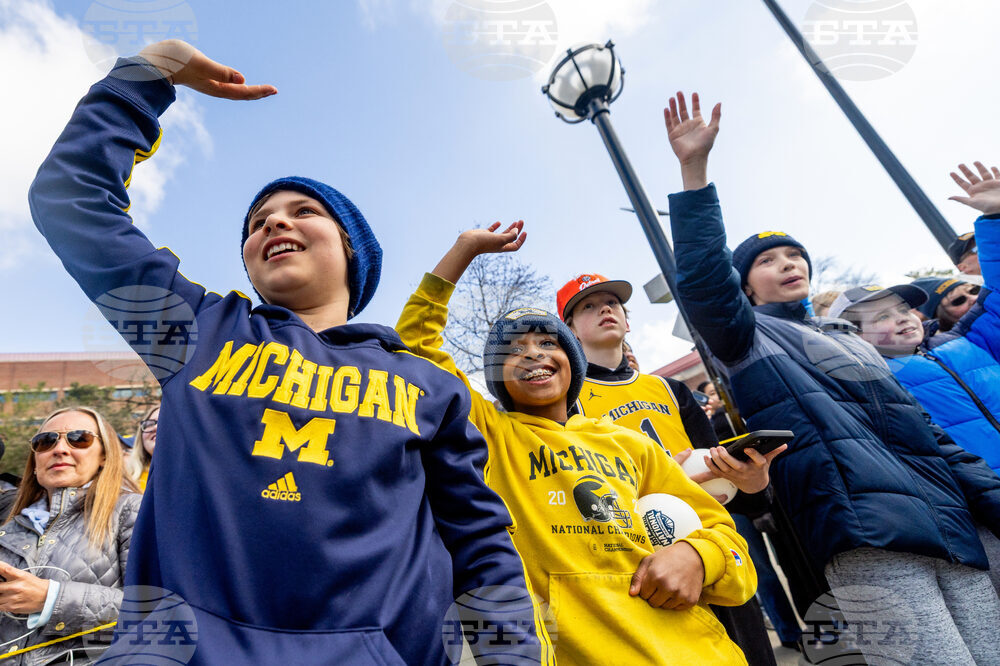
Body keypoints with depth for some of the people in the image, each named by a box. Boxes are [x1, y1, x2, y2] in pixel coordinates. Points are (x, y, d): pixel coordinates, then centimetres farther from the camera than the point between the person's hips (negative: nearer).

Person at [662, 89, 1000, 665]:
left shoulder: (855, 343, 26)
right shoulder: (750, 336, 6)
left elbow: (929, 433, 25)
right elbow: (704, 280, -14)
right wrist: (695, 170, -19)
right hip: (865, 531, -7)